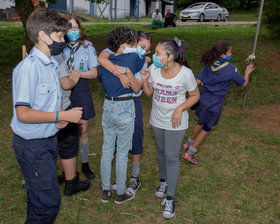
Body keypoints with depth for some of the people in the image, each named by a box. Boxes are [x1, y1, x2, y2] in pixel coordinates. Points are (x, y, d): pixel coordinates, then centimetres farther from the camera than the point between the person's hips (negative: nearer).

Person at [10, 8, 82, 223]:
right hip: (32, 145, -8)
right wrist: (63, 115, -21)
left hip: (49, 140, 8)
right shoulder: (28, 67, -20)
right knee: (49, 202, -1)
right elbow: (23, 113, -24)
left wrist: (61, 117, -1)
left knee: (39, 196, 21)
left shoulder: (51, 64, 8)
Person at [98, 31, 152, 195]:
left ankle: (135, 178, 25)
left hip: (132, 102, 0)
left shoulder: (141, 63, 1)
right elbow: (101, 58, -28)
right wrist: (120, 74, -36)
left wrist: (127, 71, -29)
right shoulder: (115, 51, -3)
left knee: (135, 140, 6)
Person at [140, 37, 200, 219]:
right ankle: (164, 181, 45)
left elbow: (195, 95, -7)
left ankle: (170, 198, 13)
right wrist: (145, 80, -17)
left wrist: (180, 109, -19)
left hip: (176, 122, -4)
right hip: (157, 119, 4)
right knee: (161, 151, 20)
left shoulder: (185, 73, -21)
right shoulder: (154, 69, -10)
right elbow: (149, 93, 2)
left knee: (172, 157, -1)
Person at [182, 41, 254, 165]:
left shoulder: (208, 65, -3)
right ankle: (190, 153, 16)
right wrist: (247, 73, 16)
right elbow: (243, 83, 0)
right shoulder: (231, 69, -15)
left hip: (203, 99, 5)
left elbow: (198, 81, -4)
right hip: (214, 104, -5)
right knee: (206, 128, 11)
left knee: (201, 123, 27)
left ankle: (189, 143, 43)